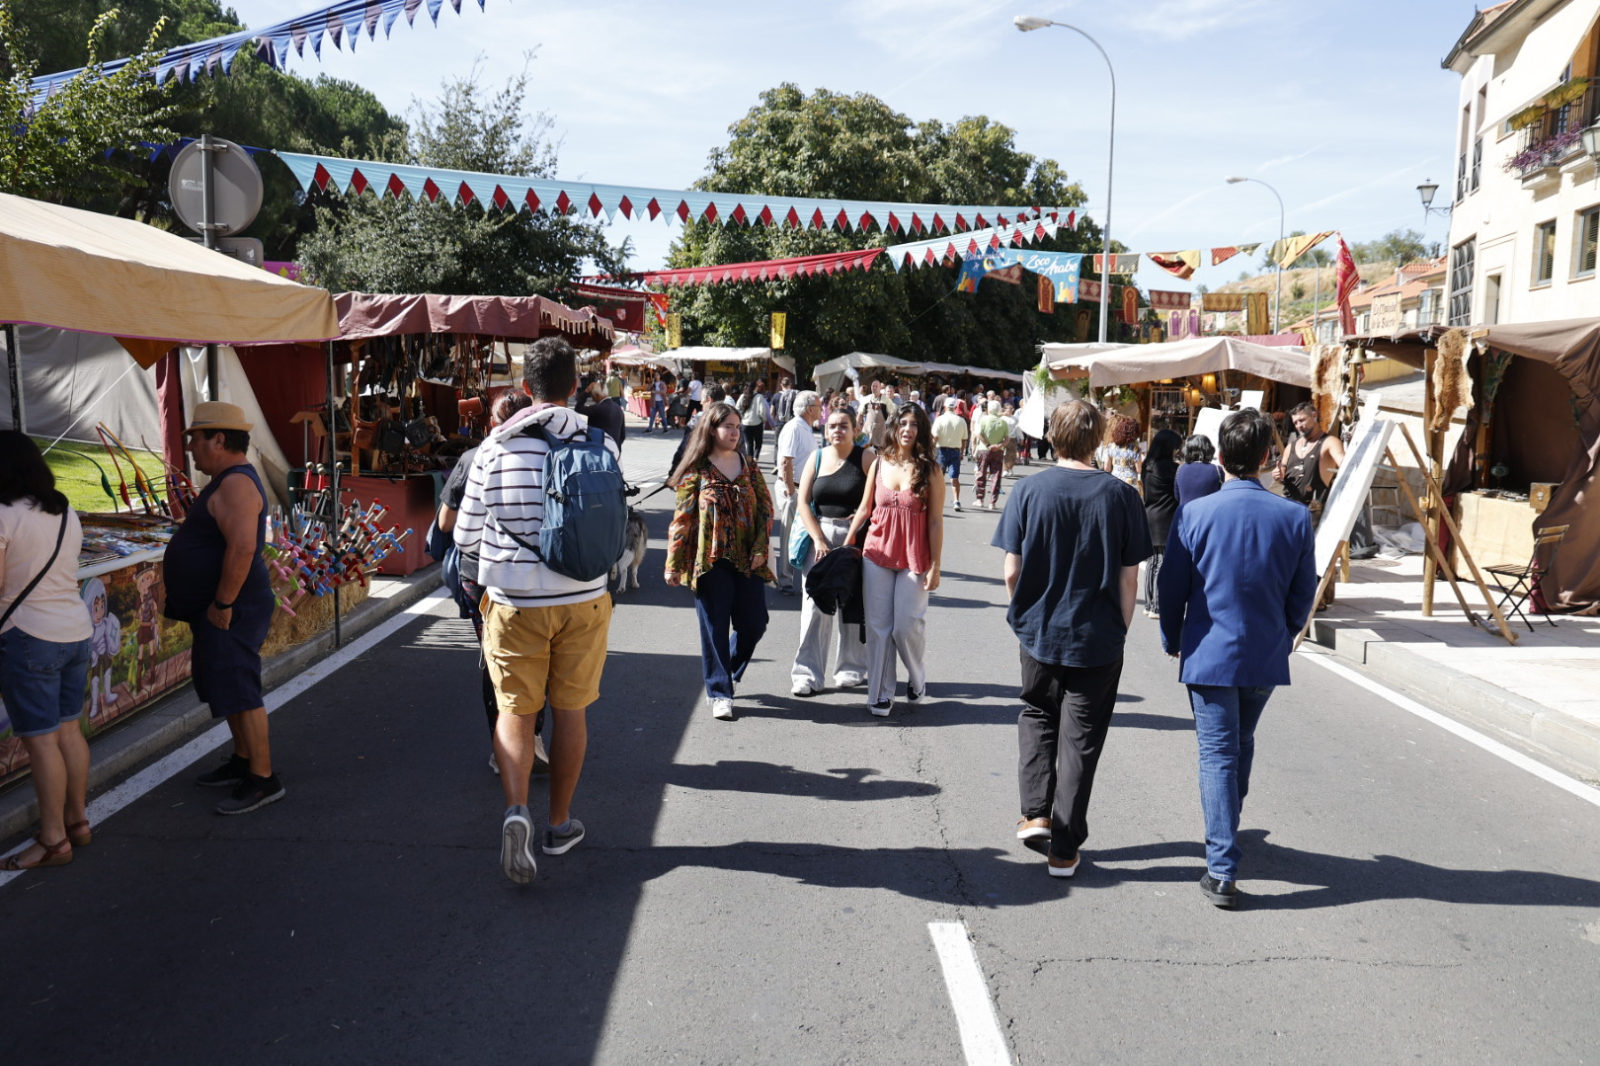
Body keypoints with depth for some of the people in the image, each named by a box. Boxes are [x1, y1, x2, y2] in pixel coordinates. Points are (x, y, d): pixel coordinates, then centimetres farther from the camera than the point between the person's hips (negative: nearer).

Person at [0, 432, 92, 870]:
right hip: (76, 631, 8)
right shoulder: (66, 513, 9)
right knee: (68, 730, 15)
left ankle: (53, 839, 5)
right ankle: (77, 821, 23)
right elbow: (62, 571, 10)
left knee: (40, 740, -1)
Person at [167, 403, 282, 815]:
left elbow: (242, 548, -30)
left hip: (230, 611, -11)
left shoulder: (237, 485, -20)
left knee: (238, 692, -8)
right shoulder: (227, 481, 15)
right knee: (226, 686, 19)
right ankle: (242, 762, 31)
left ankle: (264, 780, -2)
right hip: (215, 610, 11)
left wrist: (223, 604, -25)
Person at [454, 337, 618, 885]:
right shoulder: (600, 442, -4)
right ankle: (560, 824, 24)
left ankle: (515, 809, -12)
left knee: (514, 709, 9)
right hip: (583, 598, 1)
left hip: (513, 599, -1)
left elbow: (465, 536, 1)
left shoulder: (495, 447, -5)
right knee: (570, 710, 13)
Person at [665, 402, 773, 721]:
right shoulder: (696, 470, -1)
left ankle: (728, 673, 30)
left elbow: (765, 509, 8)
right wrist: (674, 564, -4)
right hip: (710, 560, -3)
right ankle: (719, 693, 13)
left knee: (754, 623, 4)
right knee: (715, 628, 1)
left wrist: (760, 548, -4)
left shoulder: (748, 465, 9)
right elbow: (682, 517, -2)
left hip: (747, 560, 3)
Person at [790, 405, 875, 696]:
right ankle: (807, 674, 1)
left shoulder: (867, 458, -2)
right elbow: (803, 502, 2)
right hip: (819, 533, 2)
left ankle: (851, 668, 21)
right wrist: (818, 539, -7)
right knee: (815, 604, -3)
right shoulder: (817, 459, 6)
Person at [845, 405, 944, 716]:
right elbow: (864, 508, 12)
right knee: (878, 626, 5)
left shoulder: (930, 471, -4)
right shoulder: (879, 464, 6)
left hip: (914, 559, -3)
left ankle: (917, 679, 27)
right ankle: (880, 693, 16)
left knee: (907, 627, -3)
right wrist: (846, 544, 6)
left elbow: (936, 521, -5)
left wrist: (935, 566, -8)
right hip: (877, 554, 3)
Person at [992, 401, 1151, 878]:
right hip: (1098, 640, 0)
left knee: (1036, 714, 24)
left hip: (1038, 632, 1)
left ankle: (1035, 813, 13)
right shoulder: (1120, 495, -8)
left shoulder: (1028, 490, -8)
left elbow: (1012, 572, -6)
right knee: (1081, 738, 9)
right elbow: (1128, 578, -5)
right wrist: (1120, 630, 9)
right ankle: (1064, 848, 16)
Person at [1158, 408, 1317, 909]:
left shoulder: (1195, 513, -13)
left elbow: (1172, 586, -5)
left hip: (1210, 654, -3)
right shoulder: (1294, 517, -7)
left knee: (1217, 754, 2)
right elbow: (1304, 592, 2)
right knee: (1242, 745, 23)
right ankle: (1226, 832, 43)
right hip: (1267, 656, 3)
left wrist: (1172, 641, 11)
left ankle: (1222, 870, -2)